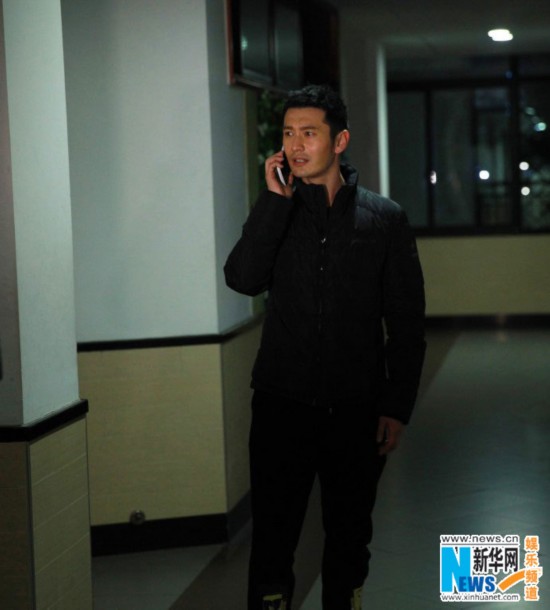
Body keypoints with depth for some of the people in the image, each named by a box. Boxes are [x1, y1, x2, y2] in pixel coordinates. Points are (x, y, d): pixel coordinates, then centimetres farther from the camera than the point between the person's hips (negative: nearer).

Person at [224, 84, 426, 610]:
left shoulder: (383, 218, 2)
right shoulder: (275, 212, 6)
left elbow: (407, 321, 2)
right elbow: (242, 278, -14)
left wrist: (397, 405, -3)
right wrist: (275, 198, -15)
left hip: (357, 409, 0)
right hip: (282, 405, 0)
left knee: (350, 536, 13)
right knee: (273, 537, 1)